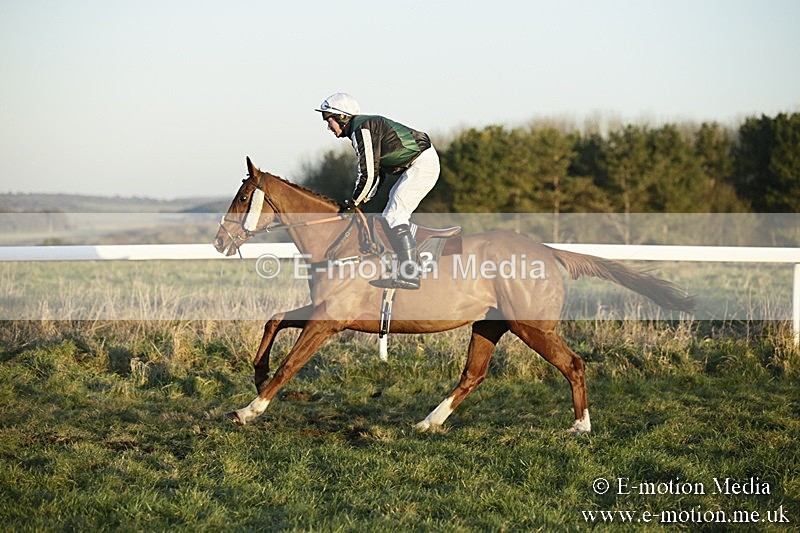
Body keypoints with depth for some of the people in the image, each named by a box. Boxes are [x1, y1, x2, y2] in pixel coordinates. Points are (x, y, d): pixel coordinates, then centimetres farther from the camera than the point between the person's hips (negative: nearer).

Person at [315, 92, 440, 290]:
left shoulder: (362, 129, -14)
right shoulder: (366, 125, 17)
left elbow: (368, 174, -17)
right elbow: (377, 171, 21)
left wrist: (355, 201, -6)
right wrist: (364, 199, 15)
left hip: (421, 165, -11)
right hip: (420, 164, 11)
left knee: (394, 217, -13)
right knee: (391, 217, 12)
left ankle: (409, 276, -17)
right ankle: (406, 271, 13)